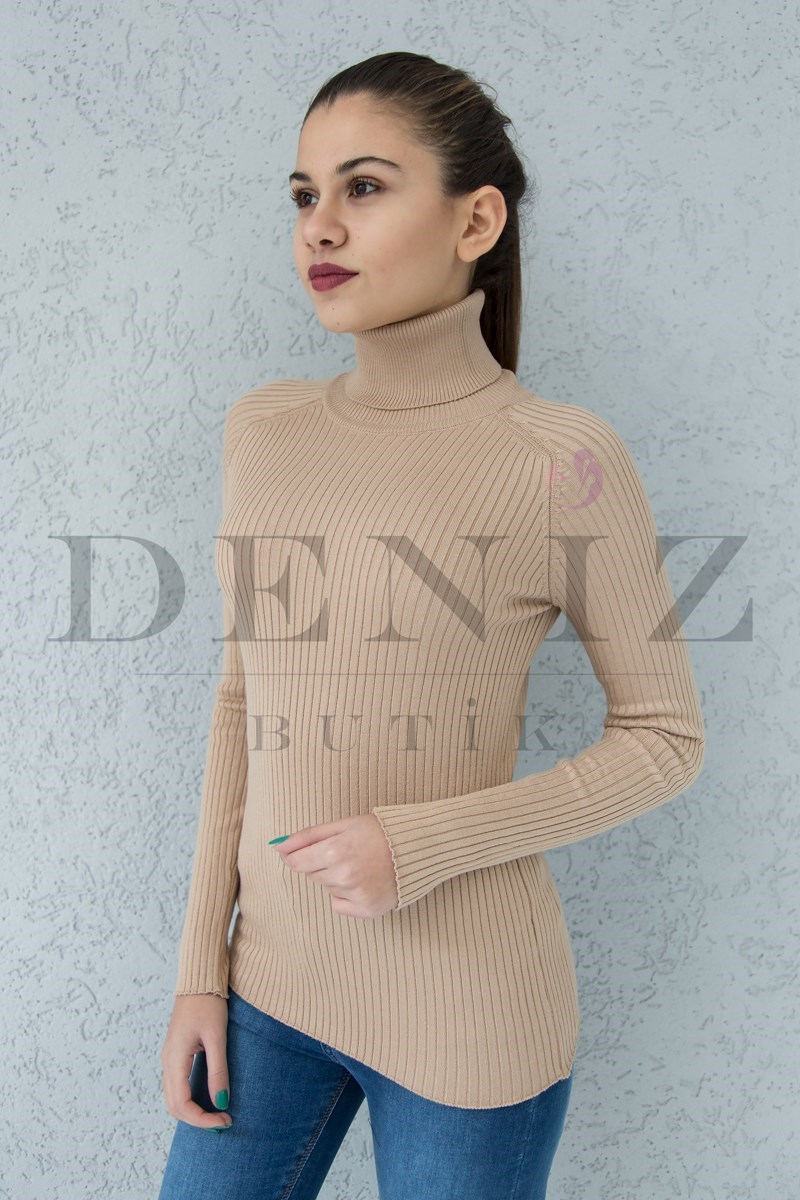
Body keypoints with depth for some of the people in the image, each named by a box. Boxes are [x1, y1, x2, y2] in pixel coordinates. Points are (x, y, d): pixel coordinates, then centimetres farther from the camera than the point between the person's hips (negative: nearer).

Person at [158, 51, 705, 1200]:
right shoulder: (263, 429, 1)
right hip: (272, 980, 5)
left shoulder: (560, 460, -14)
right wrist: (201, 964, 6)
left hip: (467, 1016, -4)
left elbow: (667, 736, -6)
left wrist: (425, 844, -18)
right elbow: (245, 696, 6)